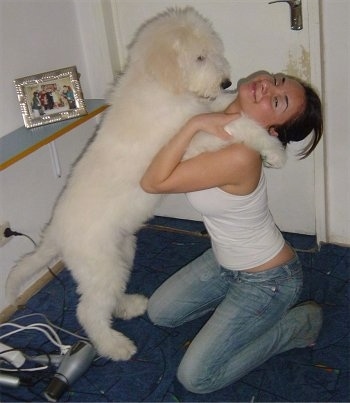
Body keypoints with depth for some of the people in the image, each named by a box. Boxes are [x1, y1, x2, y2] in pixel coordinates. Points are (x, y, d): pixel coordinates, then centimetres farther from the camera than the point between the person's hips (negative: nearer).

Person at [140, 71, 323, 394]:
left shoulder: (240, 156, -38)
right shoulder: (217, 123, -13)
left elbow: (154, 182, -31)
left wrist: (194, 124, -33)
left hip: (267, 280, -8)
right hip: (226, 262, 8)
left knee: (195, 377, 0)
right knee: (160, 312, 18)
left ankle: (299, 323, 8)